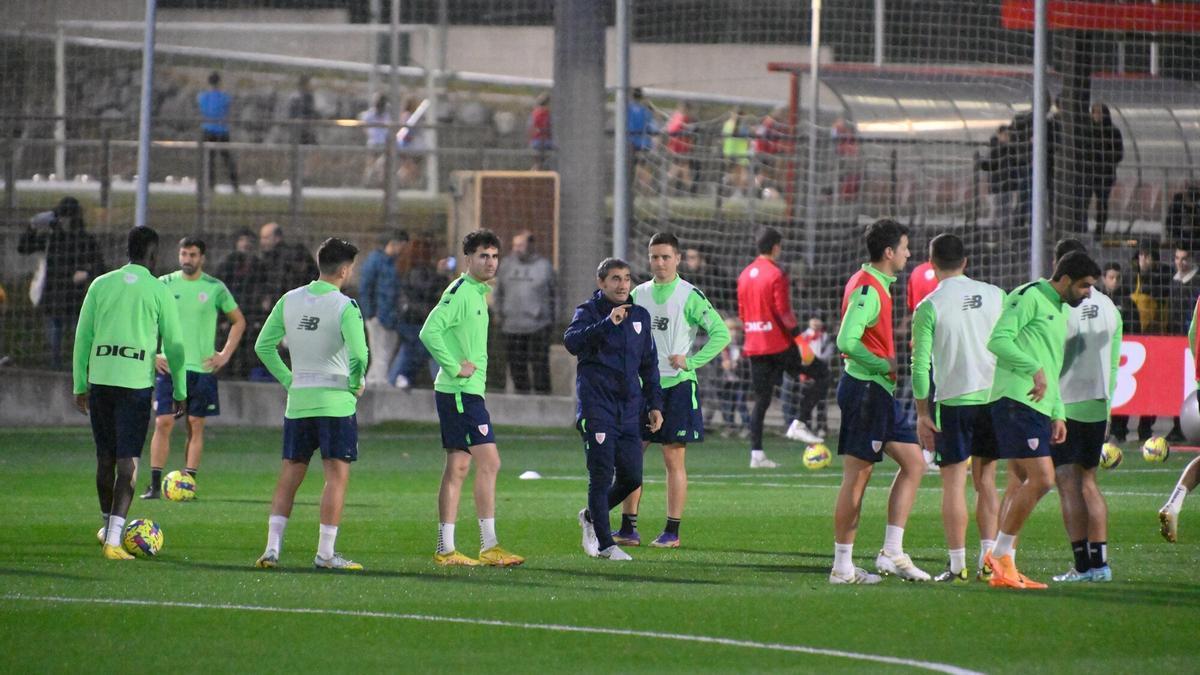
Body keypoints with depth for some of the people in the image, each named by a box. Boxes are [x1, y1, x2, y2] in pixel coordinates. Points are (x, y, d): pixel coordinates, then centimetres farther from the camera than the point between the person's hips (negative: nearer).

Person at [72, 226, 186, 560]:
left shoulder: (101, 285, 7)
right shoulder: (159, 291, -1)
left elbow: (82, 337, 8)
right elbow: (174, 345, 1)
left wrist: (80, 385, 16)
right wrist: (180, 392, 9)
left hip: (100, 379, 3)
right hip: (136, 381, -3)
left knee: (105, 457, 17)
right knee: (128, 462, -4)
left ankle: (109, 526, 34)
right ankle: (113, 539, -14)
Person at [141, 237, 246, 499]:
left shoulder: (215, 288, 2)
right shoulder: (164, 285, 2)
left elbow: (239, 322, 13)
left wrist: (225, 355, 4)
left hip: (202, 368, 0)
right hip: (169, 367, 0)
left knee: (196, 426, 2)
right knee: (163, 423, -6)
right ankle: (155, 485, -4)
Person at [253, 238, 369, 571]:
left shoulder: (289, 300, 5)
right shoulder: (345, 307, -12)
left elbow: (263, 346, 6)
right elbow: (359, 354, -20)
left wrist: (288, 380, 12)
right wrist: (355, 384, -2)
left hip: (298, 402, 5)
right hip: (335, 400, -5)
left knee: (289, 475, 10)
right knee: (337, 475, 1)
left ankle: (272, 547, 3)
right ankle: (325, 553, -2)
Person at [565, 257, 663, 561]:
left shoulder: (639, 316, 14)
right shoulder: (588, 313, -2)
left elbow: (649, 363, 21)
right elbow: (572, 341, -23)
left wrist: (654, 404, 15)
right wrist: (608, 323, -32)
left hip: (629, 409, 5)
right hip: (597, 408, -5)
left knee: (631, 479, 3)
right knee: (602, 476, -7)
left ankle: (591, 516, 28)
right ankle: (605, 544, 0)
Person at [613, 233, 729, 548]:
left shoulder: (689, 296, -5)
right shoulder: (638, 295, 10)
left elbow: (721, 333, -7)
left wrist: (691, 362, -13)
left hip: (677, 386, -5)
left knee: (674, 459, -2)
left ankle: (672, 532, 4)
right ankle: (628, 529, 7)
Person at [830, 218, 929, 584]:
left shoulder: (877, 285, 14)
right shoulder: (867, 289, -17)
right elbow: (846, 342, -26)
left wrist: (888, 366, 11)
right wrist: (886, 366, -17)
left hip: (880, 392, 10)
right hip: (866, 389, -10)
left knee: (914, 462, 9)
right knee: (857, 476, -4)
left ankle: (892, 552, 8)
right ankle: (842, 565, 1)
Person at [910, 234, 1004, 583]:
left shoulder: (929, 307, -6)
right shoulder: (995, 295, 5)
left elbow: (920, 365, -7)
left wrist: (922, 414, -1)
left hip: (952, 400, -4)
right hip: (993, 396, 4)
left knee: (954, 482, 0)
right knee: (986, 481, 12)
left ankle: (957, 564, -3)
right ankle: (988, 558, 7)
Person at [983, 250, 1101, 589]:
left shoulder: (1060, 310, 23)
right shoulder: (1029, 297, -7)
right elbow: (998, 340, -18)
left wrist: (1058, 412, 23)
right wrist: (1034, 369, -22)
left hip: (1038, 408, 10)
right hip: (1017, 401, -10)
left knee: (1021, 484, 8)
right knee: (1042, 479, -15)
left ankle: (1004, 570, 10)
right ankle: (1000, 554, -6)